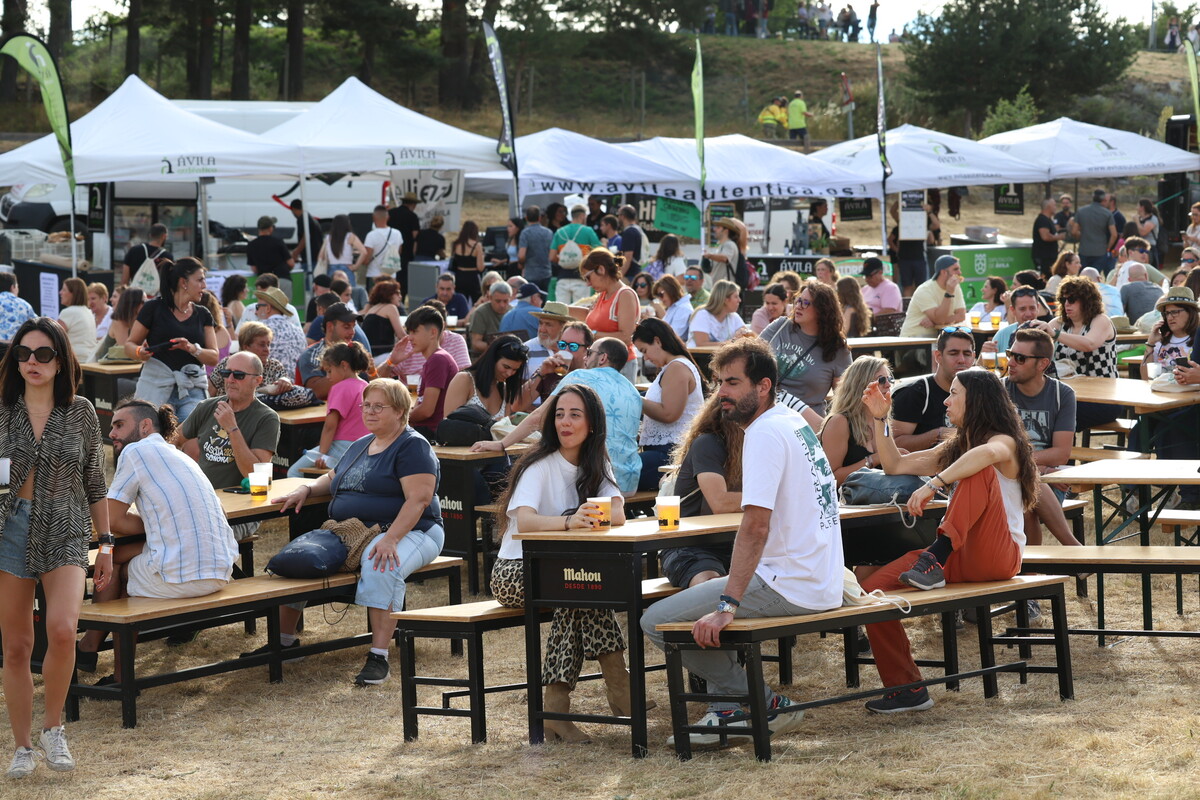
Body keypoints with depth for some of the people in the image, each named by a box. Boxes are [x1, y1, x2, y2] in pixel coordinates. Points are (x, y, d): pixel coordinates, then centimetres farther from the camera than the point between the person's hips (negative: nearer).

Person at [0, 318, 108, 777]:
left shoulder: (80, 414, 3)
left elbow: (95, 484, 9)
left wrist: (106, 543, 9)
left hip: (65, 532, -1)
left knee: (61, 631, -22)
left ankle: (53, 728, -2)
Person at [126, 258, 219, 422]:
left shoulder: (203, 315, 14)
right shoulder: (154, 308, 3)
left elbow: (214, 358, 6)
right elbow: (129, 345, 6)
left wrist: (192, 348, -12)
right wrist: (140, 353, -16)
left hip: (192, 390, 3)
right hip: (156, 386, -2)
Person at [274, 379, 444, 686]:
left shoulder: (412, 447, -5)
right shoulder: (360, 445, 21)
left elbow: (418, 499, -17)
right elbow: (332, 477, 35)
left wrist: (390, 539, -30)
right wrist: (306, 489, 12)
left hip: (407, 532, -8)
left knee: (380, 566, -41)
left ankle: (378, 657, -41)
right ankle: (285, 639, 5)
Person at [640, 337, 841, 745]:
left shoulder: (766, 433, -15)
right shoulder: (795, 422, 15)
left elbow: (755, 527, -24)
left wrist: (726, 607, -27)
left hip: (788, 586, -10)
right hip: (820, 583, 10)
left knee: (658, 621, -9)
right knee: (704, 588, 28)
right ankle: (729, 710, 20)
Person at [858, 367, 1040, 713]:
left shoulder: (1005, 443, -3)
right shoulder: (953, 449, 24)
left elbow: (987, 453, -30)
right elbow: (895, 465, 25)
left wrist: (933, 484, -35)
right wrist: (880, 418, 16)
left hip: (998, 555, -7)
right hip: (958, 558, 8)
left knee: (980, 469, -30)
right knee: (871, 590, -12)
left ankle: (936, 557, -40)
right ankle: (906, 688, -6)